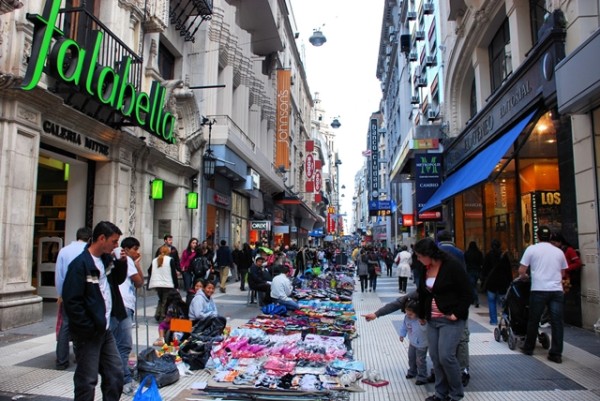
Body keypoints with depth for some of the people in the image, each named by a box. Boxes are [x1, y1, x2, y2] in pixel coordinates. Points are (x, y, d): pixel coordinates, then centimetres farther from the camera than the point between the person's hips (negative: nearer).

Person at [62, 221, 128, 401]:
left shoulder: (106, 259, 6)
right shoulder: (80, 264, -18)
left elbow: (118, 280, 21)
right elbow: (72, 301, -20)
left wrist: (121, 263, 2)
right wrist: (88, 328, -18)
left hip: (105, 329, 8)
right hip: (88, 332, -8)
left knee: (116, 373, 15)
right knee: (87, 380, 4)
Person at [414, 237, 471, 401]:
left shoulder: (452, 266, -14)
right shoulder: (425, 269, 7)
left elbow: (466, 294, -12)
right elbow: (422, 293, 20)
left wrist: (456, 314, -16)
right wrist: (421, 314, 24)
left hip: (451, 320, -7)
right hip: (432, 320, 7)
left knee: (446, 356, -10)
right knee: (435, 357, 7)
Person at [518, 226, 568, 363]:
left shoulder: (532, 249, 0)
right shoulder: (559, 251, 11)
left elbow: (521, 271, -1)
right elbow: (563, 273, 20)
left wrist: (523, 276, 21)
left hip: (539, 290, -3)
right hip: (557, 290, 3)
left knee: (533, 321, 9)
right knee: (557, 322, 4)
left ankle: (528, 348, 21)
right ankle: (556, 354, 6)